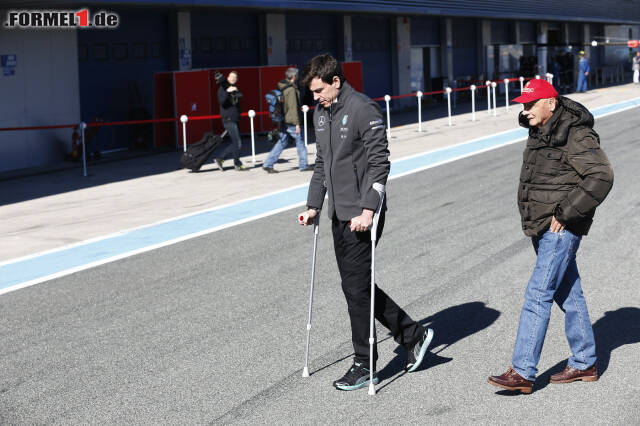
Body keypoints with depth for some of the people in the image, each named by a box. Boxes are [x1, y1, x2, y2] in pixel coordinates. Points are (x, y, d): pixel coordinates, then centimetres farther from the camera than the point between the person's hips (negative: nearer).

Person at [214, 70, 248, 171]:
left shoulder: (235, 89, 16)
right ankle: (238, 164, 5)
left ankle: (219, 158, 18)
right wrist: (227, 91, -37)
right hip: (228, 119, -9)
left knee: (235, 143, 10)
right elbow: (221, 101, -26)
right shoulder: (223, 88, -9)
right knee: (237, 142, -7)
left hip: (235, 120, 9)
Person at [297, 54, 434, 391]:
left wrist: (367, 211, -21)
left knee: (357, 288, -3)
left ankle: (364, 367, 9)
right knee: (355, 286, 12)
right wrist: (314, 205, 13)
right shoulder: (321, 113, 13)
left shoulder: (363, 110, -13)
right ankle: (413, 334, 25)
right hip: (339, 216, 9)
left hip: (362, 217, -9)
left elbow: (379, 163, -16)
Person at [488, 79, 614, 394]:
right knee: (567, 294, 15)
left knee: (538, 294, -12)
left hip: (562, 228, -9)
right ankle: (585, 364, 25)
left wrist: (566, 213, -22)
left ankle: (522, 373, -11)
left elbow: (601, 177, -23)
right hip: (540, 226, 9)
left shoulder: (576, 137, -15)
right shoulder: (539, 133, 13)